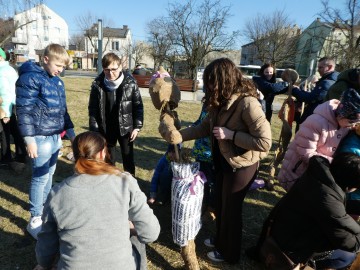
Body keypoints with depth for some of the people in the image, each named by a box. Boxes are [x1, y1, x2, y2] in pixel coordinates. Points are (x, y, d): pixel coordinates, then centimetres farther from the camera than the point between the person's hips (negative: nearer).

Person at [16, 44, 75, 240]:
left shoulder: (58, 82, 13)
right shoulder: (30, 78, -10)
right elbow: (23, 111, -14)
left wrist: (70, 130, 18)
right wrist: (29, 139, -17)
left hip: (56, 136, 7)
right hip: (41, 138, -7)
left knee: (50, 174, 16)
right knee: (41, 177, -1)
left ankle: (45, 207, 34)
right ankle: (35, 220, 12)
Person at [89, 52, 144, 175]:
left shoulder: (130, 83, -11)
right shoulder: (97, 85, -7)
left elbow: (138, 106, -5)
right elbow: (93, 109, -2)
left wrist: (137, 127, -7)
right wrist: (94, 130, -5)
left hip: (126, 128, -1)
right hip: (105, 129, 2)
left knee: (128, 157, 13)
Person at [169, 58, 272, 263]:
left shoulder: (247, 103, -28)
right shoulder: (221, 102, 0)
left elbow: (264, 142, -31)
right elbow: (204, 127, 6)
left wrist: (231, 135, -28)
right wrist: (179, 135, -3)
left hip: (241, 166, -8)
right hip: (224, 161, 8)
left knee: (231, 208, 12)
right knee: (220, 204, 24)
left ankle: (229, 253, 39)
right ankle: (220, 241, 51)